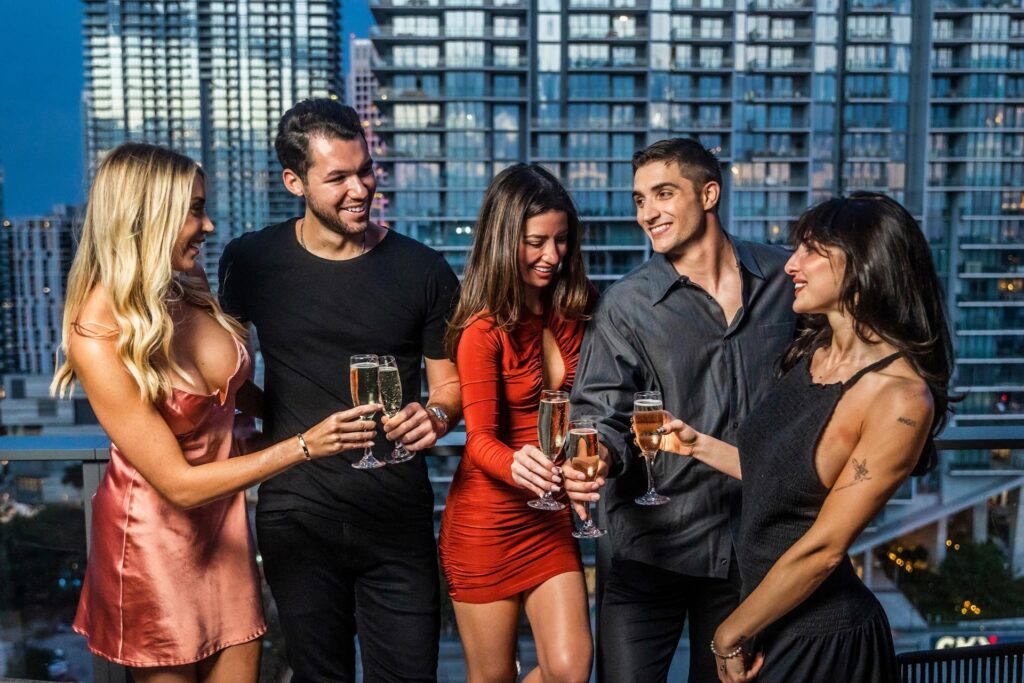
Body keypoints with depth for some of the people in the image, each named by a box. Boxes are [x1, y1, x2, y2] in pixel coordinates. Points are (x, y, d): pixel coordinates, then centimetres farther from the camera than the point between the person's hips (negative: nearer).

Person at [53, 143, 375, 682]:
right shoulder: (96, 338, -26)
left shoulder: (191, 287, -8)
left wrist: (290, 410, 0)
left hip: (223, 515, 5)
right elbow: (179, 484, -23)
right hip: (155, 534, -5)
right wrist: (301, 446, -25)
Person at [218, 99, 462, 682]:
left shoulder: (424, 270, -3)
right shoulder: (251, 261, 0)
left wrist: (435, 416, -16)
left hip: (397, 517, 0)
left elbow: (449, 381, 6)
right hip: (297, 517, 1)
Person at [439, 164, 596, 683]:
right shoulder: (483, 329, -15)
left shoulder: (569, 317, 1)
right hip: (488, 520, -4)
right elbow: (480, 438, -24)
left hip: (551, 518, 5)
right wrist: (515, 465, -45)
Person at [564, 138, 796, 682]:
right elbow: (603, 411, -10)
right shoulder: (626, 304, -6)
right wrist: (598, 454, -32)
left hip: (752, 540, 2)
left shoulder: (786, 279, 0)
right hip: (653, 540, -2)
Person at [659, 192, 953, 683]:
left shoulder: (900, 397, -23)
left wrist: (732, 635, -13)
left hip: (819, 640, -7)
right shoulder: (813, 352, 0)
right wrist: (699, 446, 7)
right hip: (771, 615, 7)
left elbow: (823, 547, -21)